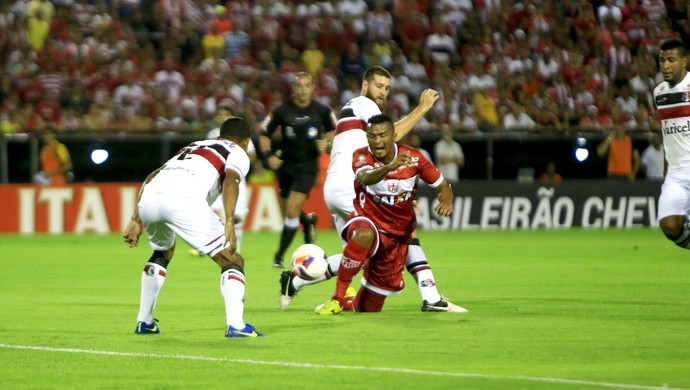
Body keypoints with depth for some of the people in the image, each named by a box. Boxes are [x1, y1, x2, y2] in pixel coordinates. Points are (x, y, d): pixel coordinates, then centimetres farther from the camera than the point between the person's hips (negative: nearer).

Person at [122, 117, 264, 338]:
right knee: (232, 261, 5)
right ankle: (235, 325, -12)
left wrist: (136, 220, 28)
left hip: (149, 197, 6)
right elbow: (230, 180, -2)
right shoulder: (238, 153, 21)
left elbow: (151, 178, 30)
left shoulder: (192, 147, 39)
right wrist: (229, 224, -13)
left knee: (162, 254, 36)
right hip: (182, 201, -6)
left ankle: (144, 322, 37)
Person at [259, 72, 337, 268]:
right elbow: (265, 134, 1)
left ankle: (280, 255, -3)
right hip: (286, 164, 2)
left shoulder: (322, 111, -7)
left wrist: (326, 142, -9)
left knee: (292, 210, -14)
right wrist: (269, 155, -13)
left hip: (308, 165, -2)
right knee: (288, 211, 11)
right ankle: (308, 221, 47)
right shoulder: (282, 111, -9)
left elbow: (333, 130, 12)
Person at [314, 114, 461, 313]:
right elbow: (365, 179, -40)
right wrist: (390, 166, -61)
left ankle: (349, 303, 44)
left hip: (398, 234, 3)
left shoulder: (413, 157, -9)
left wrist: (446, 202, -25)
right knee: (363, 235, -44)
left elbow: (443, 186, -1)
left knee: (369, 308, 7)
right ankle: (338, 297, -30)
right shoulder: (361, 156, -17)